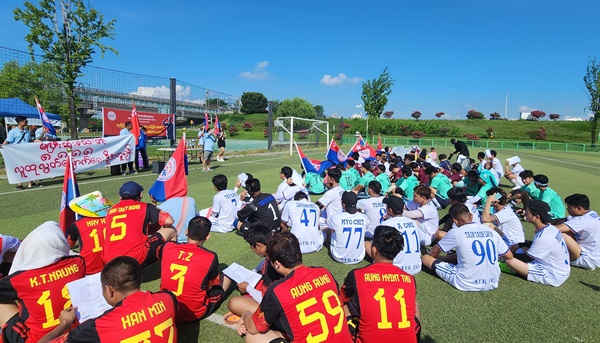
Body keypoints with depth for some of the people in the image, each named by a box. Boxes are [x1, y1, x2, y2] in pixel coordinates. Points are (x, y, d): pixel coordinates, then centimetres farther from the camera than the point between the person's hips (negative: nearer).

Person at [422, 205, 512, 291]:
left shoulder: (456, 232, -11)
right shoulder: (491, 231, 1)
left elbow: (435, 251, 6)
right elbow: (510, 257, 13)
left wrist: (434, 257, 28)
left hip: (467, 284, -5)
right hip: (492, 283, 6)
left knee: (426, 258, 4)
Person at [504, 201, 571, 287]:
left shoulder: (543, 237, -27)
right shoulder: (550, 228, -1)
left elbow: (527, 259, -16)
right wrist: (520, 245, 11)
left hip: (554, 277, -9)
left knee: (510, 261, -22)